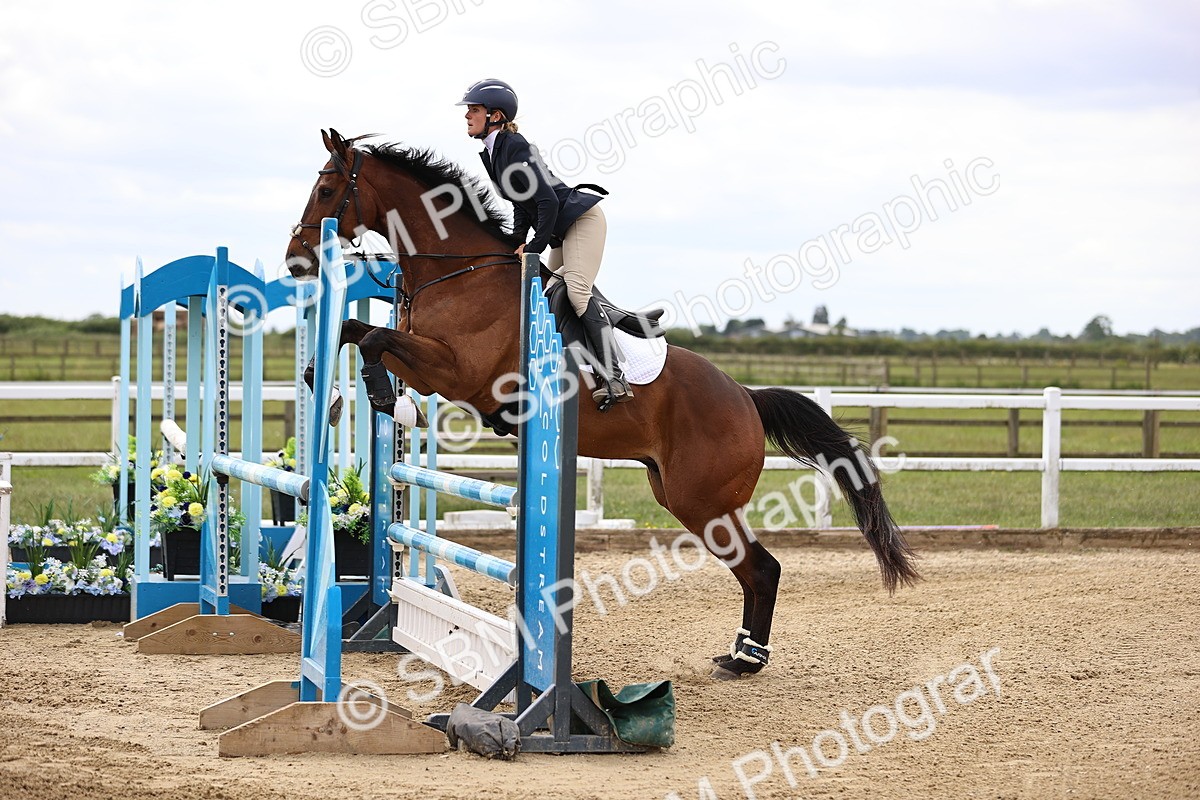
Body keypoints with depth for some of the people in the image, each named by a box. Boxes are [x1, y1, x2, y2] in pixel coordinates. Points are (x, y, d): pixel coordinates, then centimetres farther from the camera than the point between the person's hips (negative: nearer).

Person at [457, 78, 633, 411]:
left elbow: (547, 201, -24)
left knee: (578, 290, -22)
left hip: (581, 218, -11)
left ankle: (613, 379, -28)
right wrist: (517, 244, 7)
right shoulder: (490, 155, 10)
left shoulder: (515, 148, -20)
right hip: (562, 232, 11)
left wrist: (536, 246, -19)